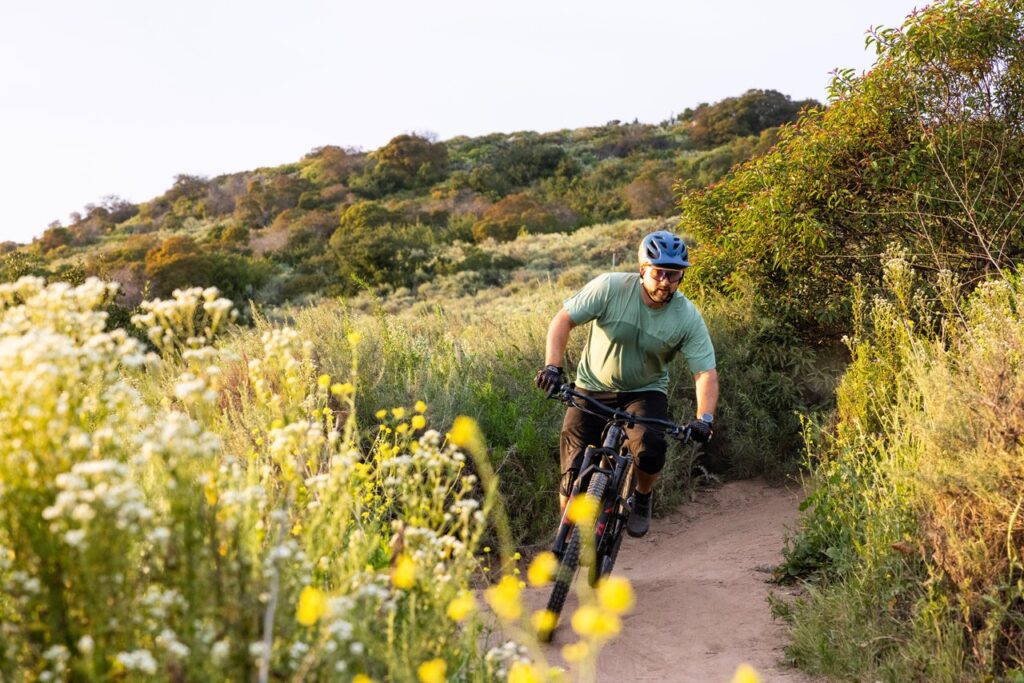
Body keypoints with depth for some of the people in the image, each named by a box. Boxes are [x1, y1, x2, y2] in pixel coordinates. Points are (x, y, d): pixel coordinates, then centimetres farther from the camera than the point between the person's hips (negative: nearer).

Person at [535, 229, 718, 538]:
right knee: (574, 471, -8)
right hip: (593, 388, 0)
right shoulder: (610, 287, -20)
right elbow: (564, 319, -15)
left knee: (650, 451, -28)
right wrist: (553, 366, -27)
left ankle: (642, 498, 5)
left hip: (646, 391, 0)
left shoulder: (688, 317, -15)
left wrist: (705, 418, -32)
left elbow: (706, 372, -16)